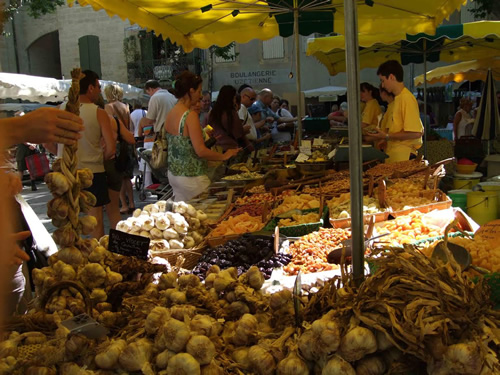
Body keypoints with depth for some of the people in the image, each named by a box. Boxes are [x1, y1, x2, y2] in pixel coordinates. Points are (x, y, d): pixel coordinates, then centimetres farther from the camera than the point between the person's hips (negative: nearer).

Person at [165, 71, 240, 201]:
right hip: (191, 177, -8)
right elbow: (201, 151, -22)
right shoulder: (191, 116, -19)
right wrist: (224, 156, -9)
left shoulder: (171, 114, 6)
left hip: (173, 174, 8)